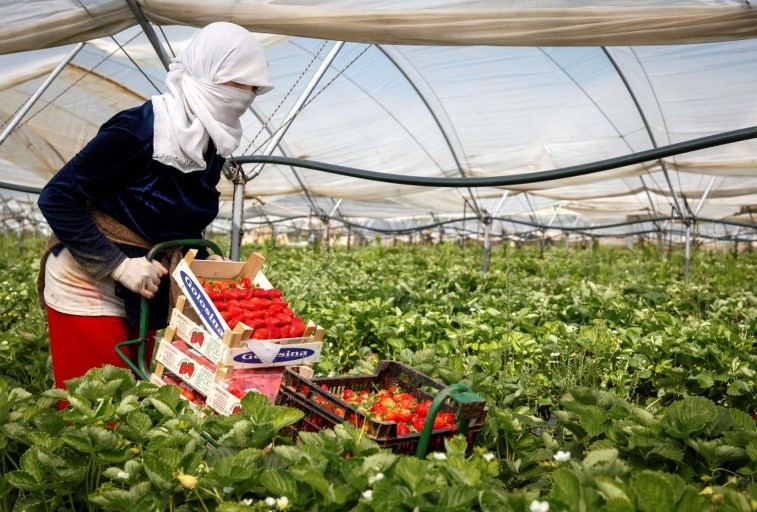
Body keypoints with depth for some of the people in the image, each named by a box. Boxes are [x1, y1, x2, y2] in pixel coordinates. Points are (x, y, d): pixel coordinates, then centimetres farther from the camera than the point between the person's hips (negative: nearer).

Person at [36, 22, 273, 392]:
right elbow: (57, 198, -20)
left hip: (146, 291, 7)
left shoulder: (212, 145, 0)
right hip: (89, 286, -7)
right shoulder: (139, 129, -22)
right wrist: (120, 265, -23)